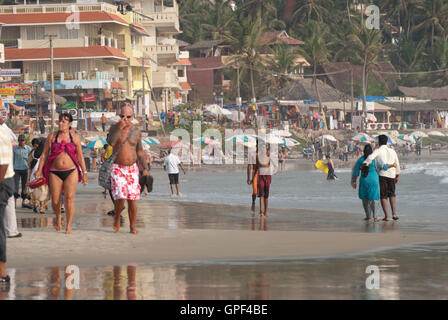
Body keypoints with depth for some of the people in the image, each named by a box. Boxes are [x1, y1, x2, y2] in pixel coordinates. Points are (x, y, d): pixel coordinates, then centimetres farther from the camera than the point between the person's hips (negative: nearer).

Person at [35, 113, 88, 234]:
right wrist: (39, 170, 1)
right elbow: (44, 154, 8)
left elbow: (80, 156, 12)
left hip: (71, 172, -1)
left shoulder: (75, 137, 7)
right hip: (55, 172, 1)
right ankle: (58, 217, 31)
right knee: (55, 200, -1)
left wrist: (84, 172, 8)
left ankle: (68, 226, -3)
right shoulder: (52, 137, 7)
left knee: (69, 198, -11)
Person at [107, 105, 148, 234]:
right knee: (120, 198, -15)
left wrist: (145, 168, 5)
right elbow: (110, 142, -22)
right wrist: (119, 127, -29)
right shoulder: (115, 128, -3)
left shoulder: (136, 132, 5)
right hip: (117, 168, -3)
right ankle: (117, 217, 14)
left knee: (132, 199, 0)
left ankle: (132, 227, 9)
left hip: (132, 169, 3)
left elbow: (140, 151, 14)